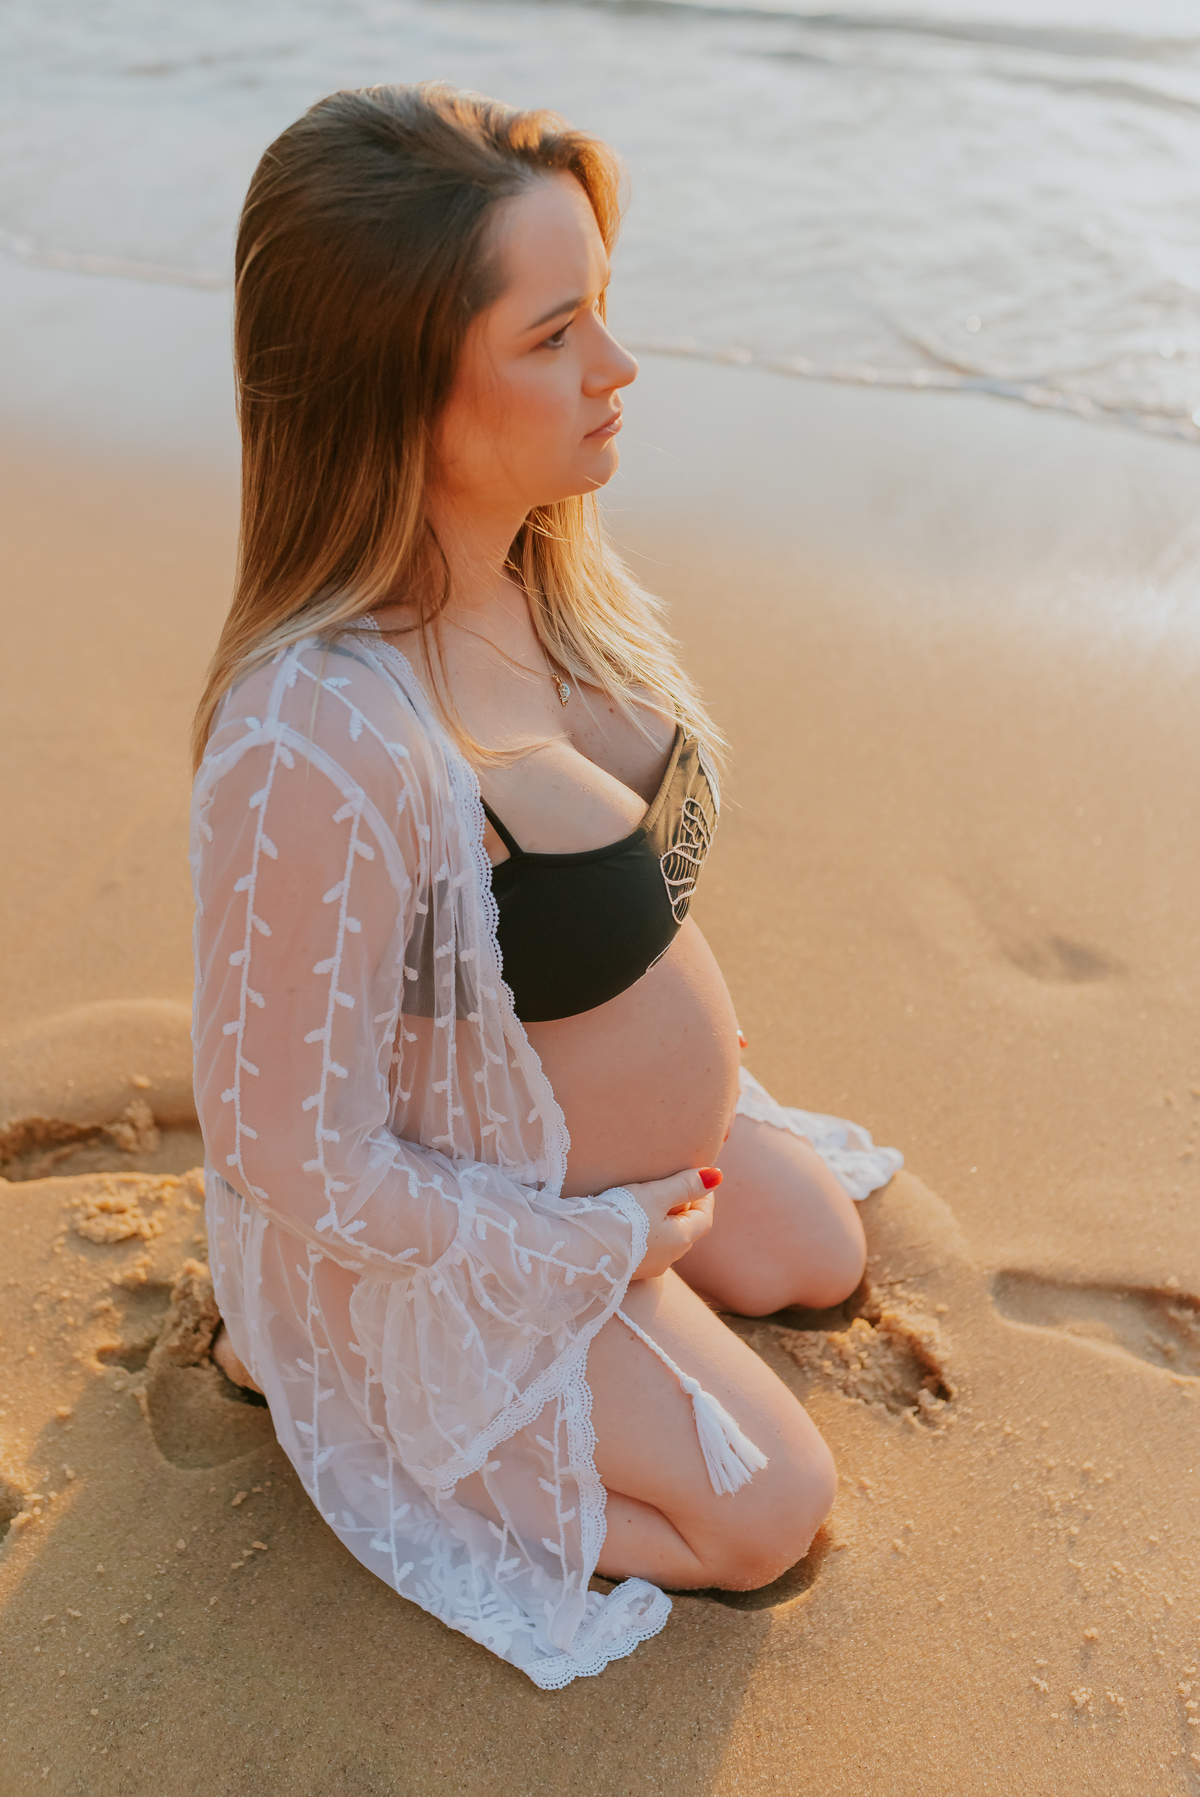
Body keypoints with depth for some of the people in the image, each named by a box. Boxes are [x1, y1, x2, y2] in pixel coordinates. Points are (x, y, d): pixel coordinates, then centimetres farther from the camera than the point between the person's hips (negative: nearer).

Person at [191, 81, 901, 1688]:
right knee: (767, 1513, 8)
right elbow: (298, 1161, -30)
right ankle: (313, 1366, 13)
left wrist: (693, 1038, 4)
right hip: (482, 1233, -7)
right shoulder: (316, 748, -40)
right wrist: (613, 1242, -18)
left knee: (821, 1256, 27)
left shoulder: (541, 559, -12)